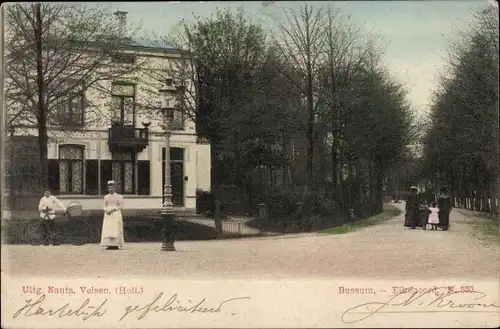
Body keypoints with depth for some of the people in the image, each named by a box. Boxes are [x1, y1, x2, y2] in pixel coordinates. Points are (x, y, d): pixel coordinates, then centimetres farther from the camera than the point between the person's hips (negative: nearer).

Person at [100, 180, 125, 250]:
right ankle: (109, 245, -3)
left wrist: (113, 209, -16)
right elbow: (105, 206, 14)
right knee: (108, 229, -3)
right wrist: (106, 210, -8)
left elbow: (121, 206, -5)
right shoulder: (106, 197, 13)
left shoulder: (119, 196, 0)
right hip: (108, 215, 4)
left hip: (116, 215, -4)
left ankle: (116, 245, -8)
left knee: (116, 229, -9)